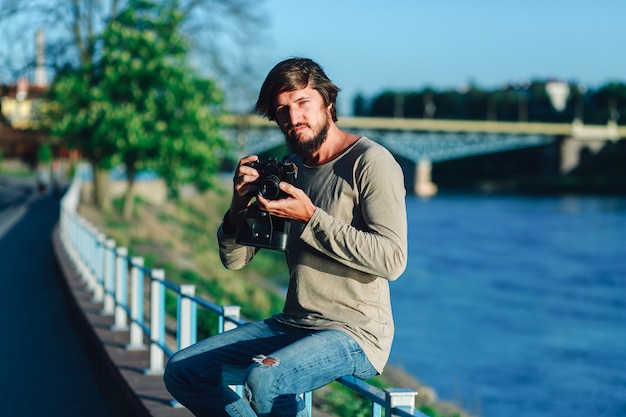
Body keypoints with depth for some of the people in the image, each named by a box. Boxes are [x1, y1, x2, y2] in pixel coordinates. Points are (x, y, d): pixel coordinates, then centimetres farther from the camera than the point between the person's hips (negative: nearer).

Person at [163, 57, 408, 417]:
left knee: (262, 379, -33)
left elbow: (392, 259, -20)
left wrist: (311, 218, -21)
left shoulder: (371, 162, -9)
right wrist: (239, 207, -9)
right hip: (292, 326, 8)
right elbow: (234, 259, 12)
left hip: (356, 334, -8)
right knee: (182, 371, -1)